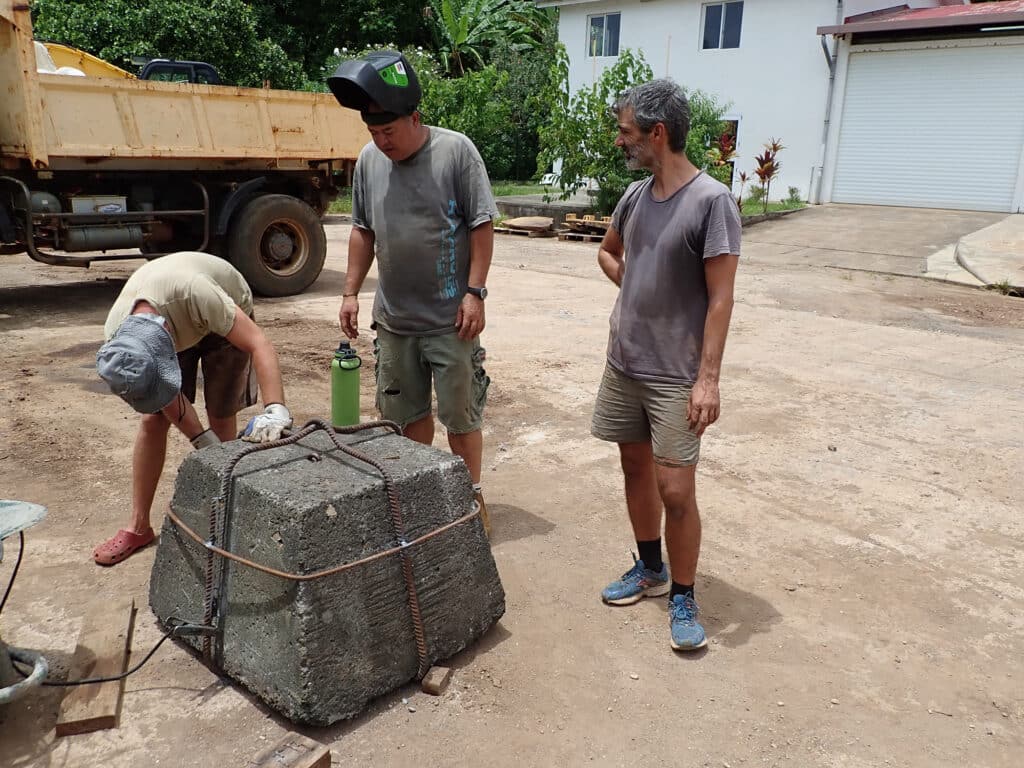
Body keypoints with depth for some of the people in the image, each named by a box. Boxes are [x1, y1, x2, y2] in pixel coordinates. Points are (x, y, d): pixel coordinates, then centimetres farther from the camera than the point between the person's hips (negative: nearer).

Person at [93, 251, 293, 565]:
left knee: (221, 419, -8)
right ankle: (138, 527, 8)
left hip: (226, 319, -3)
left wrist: (275, 410, -51)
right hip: (174, 326, 3)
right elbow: (169, 397, -18)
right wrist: (203, 441, -22)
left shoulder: (197, 294, -47)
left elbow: (259, 344, -42)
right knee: (152, 420, -5)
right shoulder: (117, 336, -30)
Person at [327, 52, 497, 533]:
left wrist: (474, 292, -14)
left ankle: (471, 498, 22)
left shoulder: (456, 151, -9)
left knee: (460, 415, 4)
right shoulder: (369, 160, 5)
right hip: (393, 318, 5)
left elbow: (482, 225, -8)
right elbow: (362, 230, 13)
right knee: (410, 411, 17)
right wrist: (351, 292, 9)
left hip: (450, 319, -5)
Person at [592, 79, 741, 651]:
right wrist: (640, 293, 9)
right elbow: (608, 252, 25)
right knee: (636, 467, 16)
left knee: (676, 491, -4)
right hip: (623, 364, 7)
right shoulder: (636, 195, 6)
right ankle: (650, 568, 35)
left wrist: (708, 378, -19)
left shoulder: (711, 201, -14)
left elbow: (721, 298, -16)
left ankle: (683, 597, 15)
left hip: (676, 376, -7)